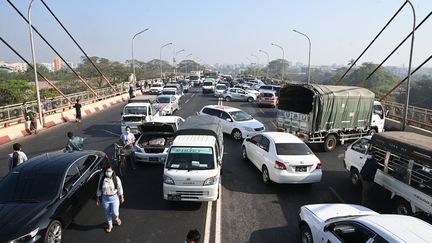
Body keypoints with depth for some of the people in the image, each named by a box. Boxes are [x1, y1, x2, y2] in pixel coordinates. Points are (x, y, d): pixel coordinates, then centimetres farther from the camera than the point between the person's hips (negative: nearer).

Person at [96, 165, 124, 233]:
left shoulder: (116, 179, -15)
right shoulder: (102, 179, -11)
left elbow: (120, 189, -4)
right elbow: (99, 189, -1)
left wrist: (121, 197, 4)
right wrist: (98, 199, 4)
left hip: (114, 198, -2)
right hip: (105, 198, 2)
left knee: (114, 213, 0)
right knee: (107, 213, 16)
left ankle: (117, 218, 38)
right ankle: (110, 225, 40)